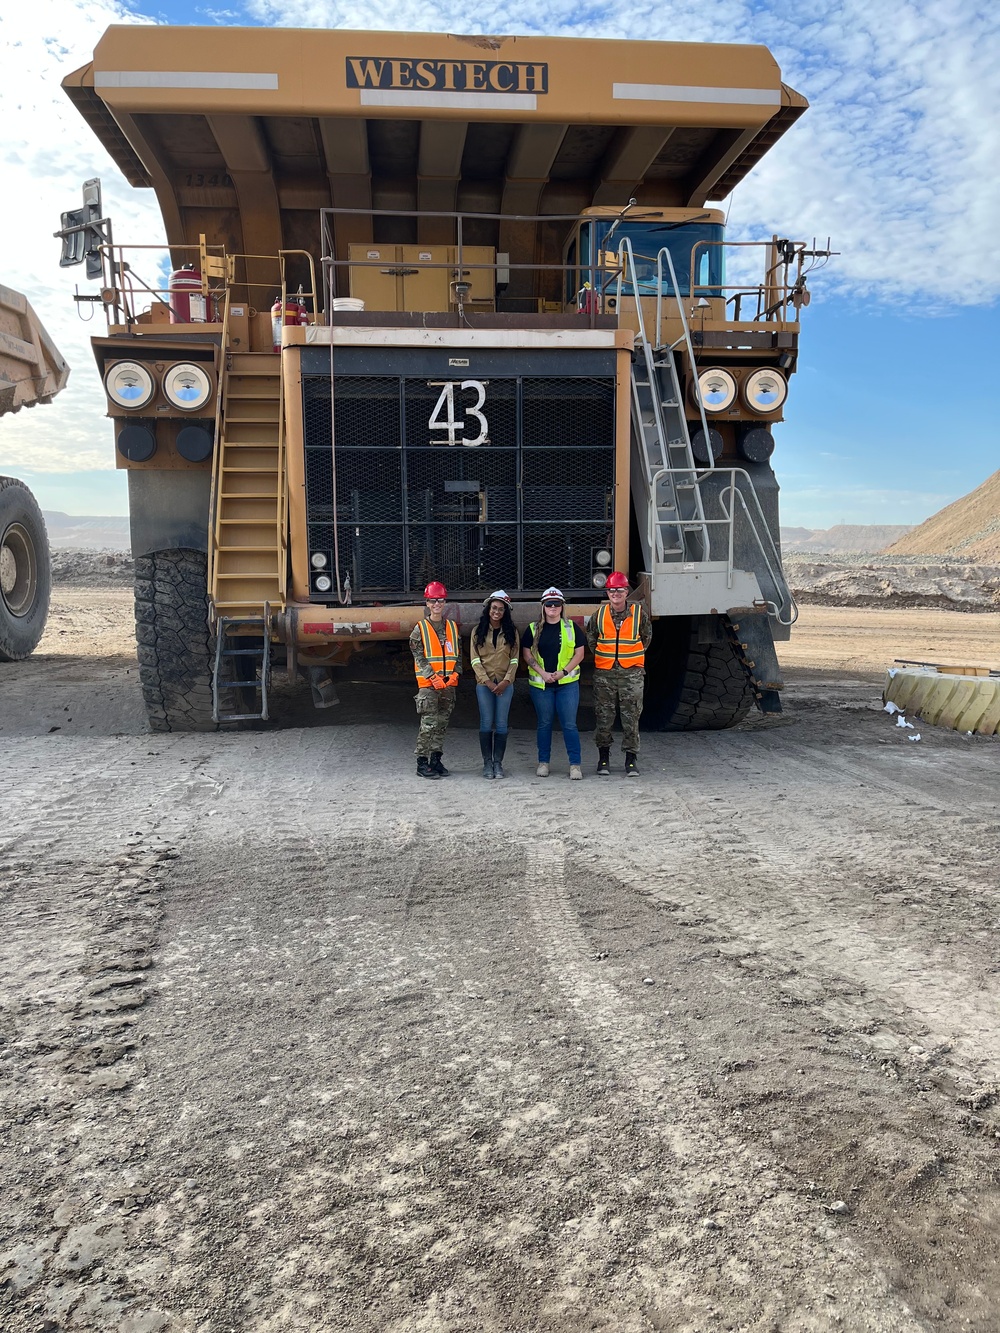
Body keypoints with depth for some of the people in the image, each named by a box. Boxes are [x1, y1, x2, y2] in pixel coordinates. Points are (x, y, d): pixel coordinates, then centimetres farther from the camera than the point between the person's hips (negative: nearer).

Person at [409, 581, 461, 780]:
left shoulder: (452, 627, 12)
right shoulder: (420, 629, -1)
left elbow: (458, 654, 12)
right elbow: (418, 656, -7)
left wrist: (454, 674, -4)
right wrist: (433, 677, -16)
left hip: (449, 684, 4)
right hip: (428, 683, -4)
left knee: (442, 724, 9)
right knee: (429, 724, -8)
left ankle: (436, 760, 17)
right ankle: (422, 762, 0)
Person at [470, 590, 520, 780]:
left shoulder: (511, 632, 7)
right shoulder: (478, 631, 5)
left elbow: (515, 659, 4)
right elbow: (475, 659, 0)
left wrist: (506, 681, -9)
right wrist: (487, 681, -10)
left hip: (505, 684, 1)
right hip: (484, 683, -1)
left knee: (501, 724, 0)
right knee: (486, 723, -1)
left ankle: (498, 763, 6)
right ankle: (487, 763, 6)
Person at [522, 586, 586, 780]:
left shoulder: (572, 628, 4)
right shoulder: (533, 629, 5)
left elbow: (579, 653, 1)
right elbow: (527, 654, 3)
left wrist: (563, 672, -10)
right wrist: (542, 672, -10)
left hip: (567, 683, -1)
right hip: (540, 684, 1)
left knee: (569, 724, -3)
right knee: (544, 724, 9)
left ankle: (575, 764, 3)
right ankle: (543, 762, 20)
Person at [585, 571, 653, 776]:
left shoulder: (640, 613, -2)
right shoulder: (599, 615, 1)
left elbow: (646, 637, 13)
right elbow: (591, 640, 17)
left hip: (632, 673, -1)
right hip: (604, 674, 1)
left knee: (631, 717, 1)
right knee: (603, 717, 5)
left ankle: (631, 760, 11)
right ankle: (603, 759, 18)